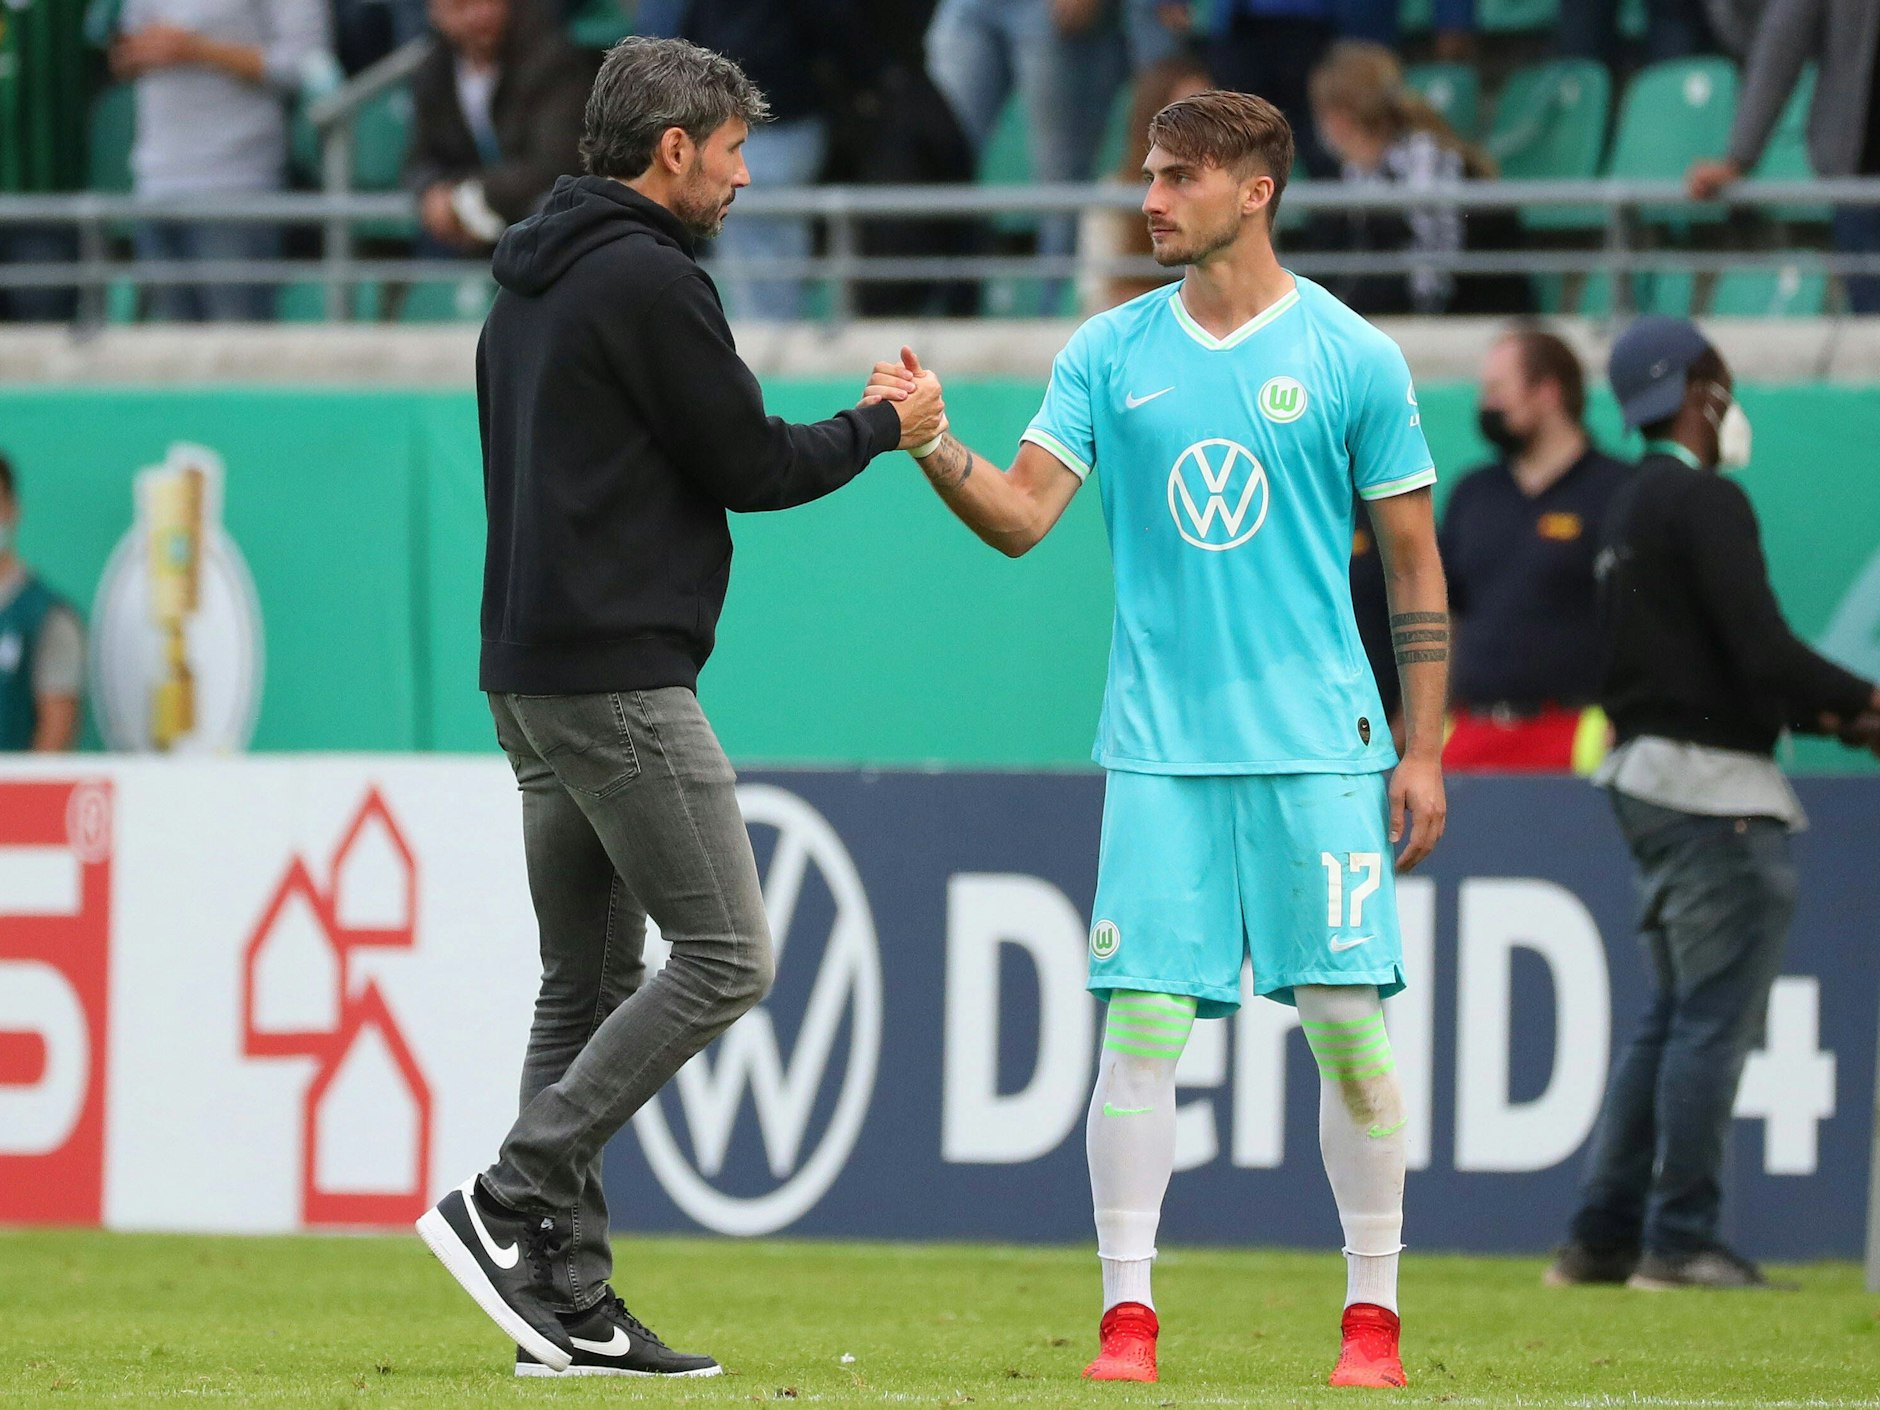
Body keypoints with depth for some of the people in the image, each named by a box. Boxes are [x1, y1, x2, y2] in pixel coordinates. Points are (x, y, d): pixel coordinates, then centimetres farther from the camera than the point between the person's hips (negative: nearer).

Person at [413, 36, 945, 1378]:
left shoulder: (528, 287, 18)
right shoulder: (649, 281, -12)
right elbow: (747, 463, -10)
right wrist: (883, 428, 7)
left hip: (531, 679, 10)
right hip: (621, 679, -10)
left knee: (590, 979, 10)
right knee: (725, 954, -8)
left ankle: (568, 1298, 6)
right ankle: (511, 1202, -13)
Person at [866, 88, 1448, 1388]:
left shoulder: (1350, 358, 1)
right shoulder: (1111, 352, 8)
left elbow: (1415, 564, 5)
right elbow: (1023, 516, 2)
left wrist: (1425, 751, 1)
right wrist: (930, 446, -17)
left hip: (1317, 744, -2)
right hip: (1160, 747, 2)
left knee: (1347, 1021, -3)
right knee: (1142, 1021, -5)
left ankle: (1373, 1315, 8)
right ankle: (1127, 1314, -1)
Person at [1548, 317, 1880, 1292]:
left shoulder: (1633, 509, 18)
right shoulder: (1704, 502, -13)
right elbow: (1762, 652, -21)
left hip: (1650, 777, 10)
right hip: (1711, 786, -10)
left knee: (1673, 1017, 13)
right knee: (1716, 1016, -6)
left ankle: (1603, 1237, 13)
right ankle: (1680, 1239, -6)